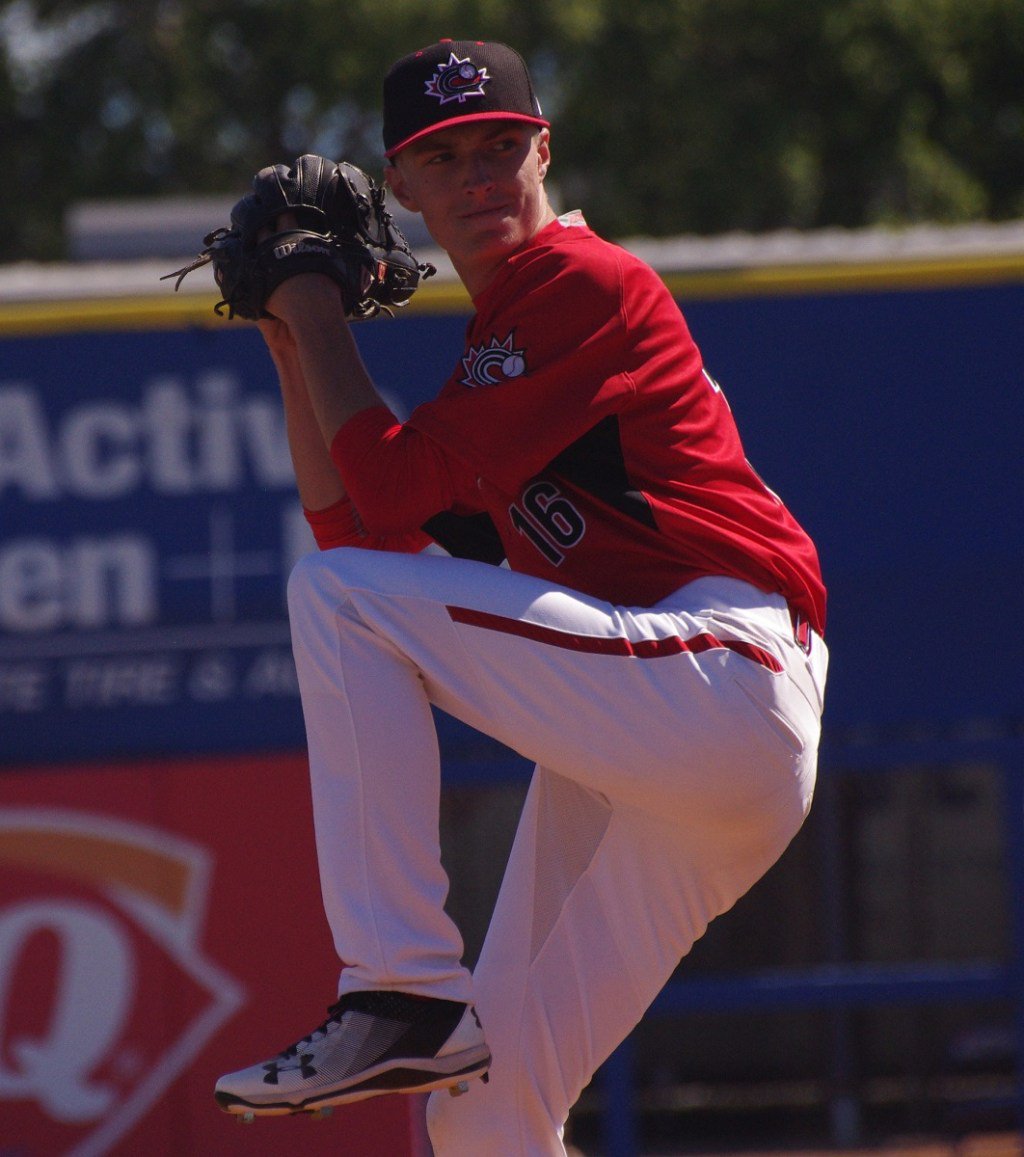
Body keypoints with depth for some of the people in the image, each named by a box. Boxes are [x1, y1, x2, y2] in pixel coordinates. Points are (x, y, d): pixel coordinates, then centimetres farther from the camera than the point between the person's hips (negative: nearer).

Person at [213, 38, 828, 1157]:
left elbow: (396, 489, -11)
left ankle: (405, 996, -17)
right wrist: (293, 353, 20)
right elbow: (351, 529, 23)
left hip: (724, 676, -9)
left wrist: (318, 321, 1)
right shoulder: (490, 348, 24)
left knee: (337, 601, -15)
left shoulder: (587, 282, -4)